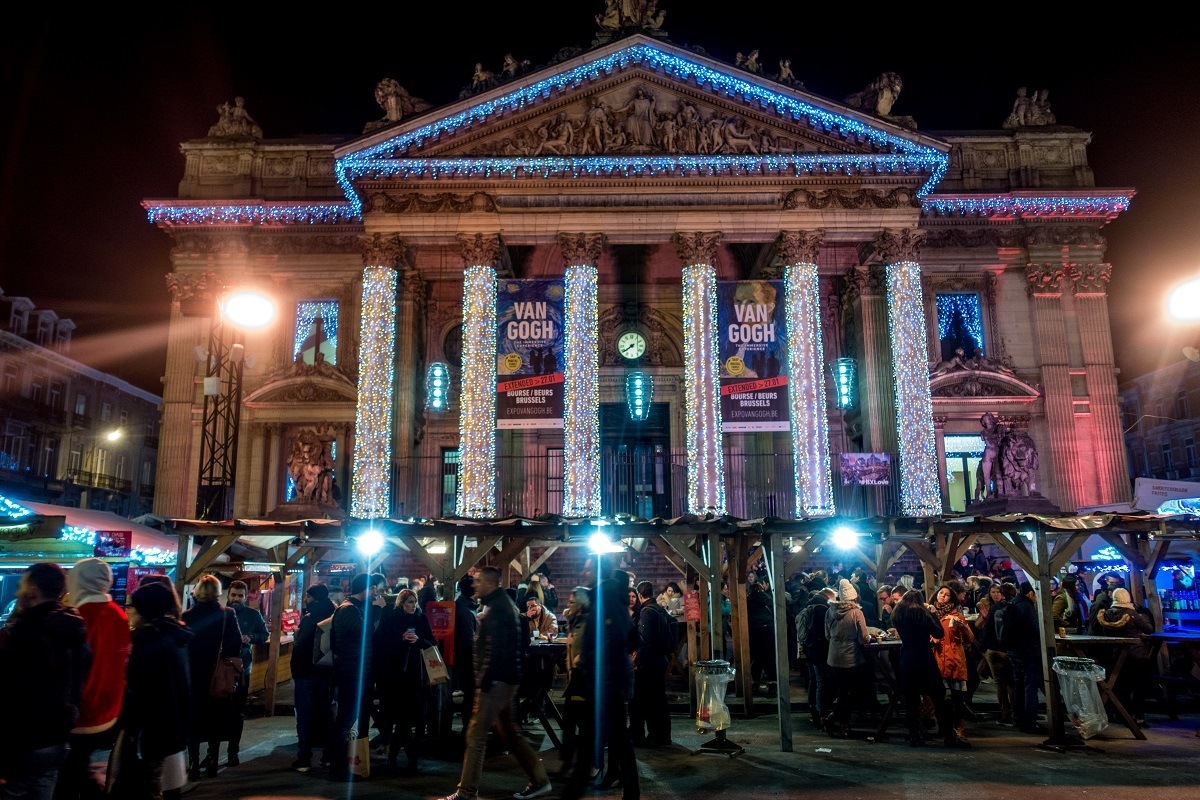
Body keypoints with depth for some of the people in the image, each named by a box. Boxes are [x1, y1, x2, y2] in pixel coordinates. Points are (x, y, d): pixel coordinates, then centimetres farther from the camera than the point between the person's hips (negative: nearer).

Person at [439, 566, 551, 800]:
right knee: (509, 732, 15)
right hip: (505, 679, 11)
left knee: (476, 735, -4)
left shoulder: (497, 607, -14)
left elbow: (497, 649, -22)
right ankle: (539, 780, 20)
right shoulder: (504, 602, 17)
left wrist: (485, 680, -20)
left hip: (497, 680, -11)